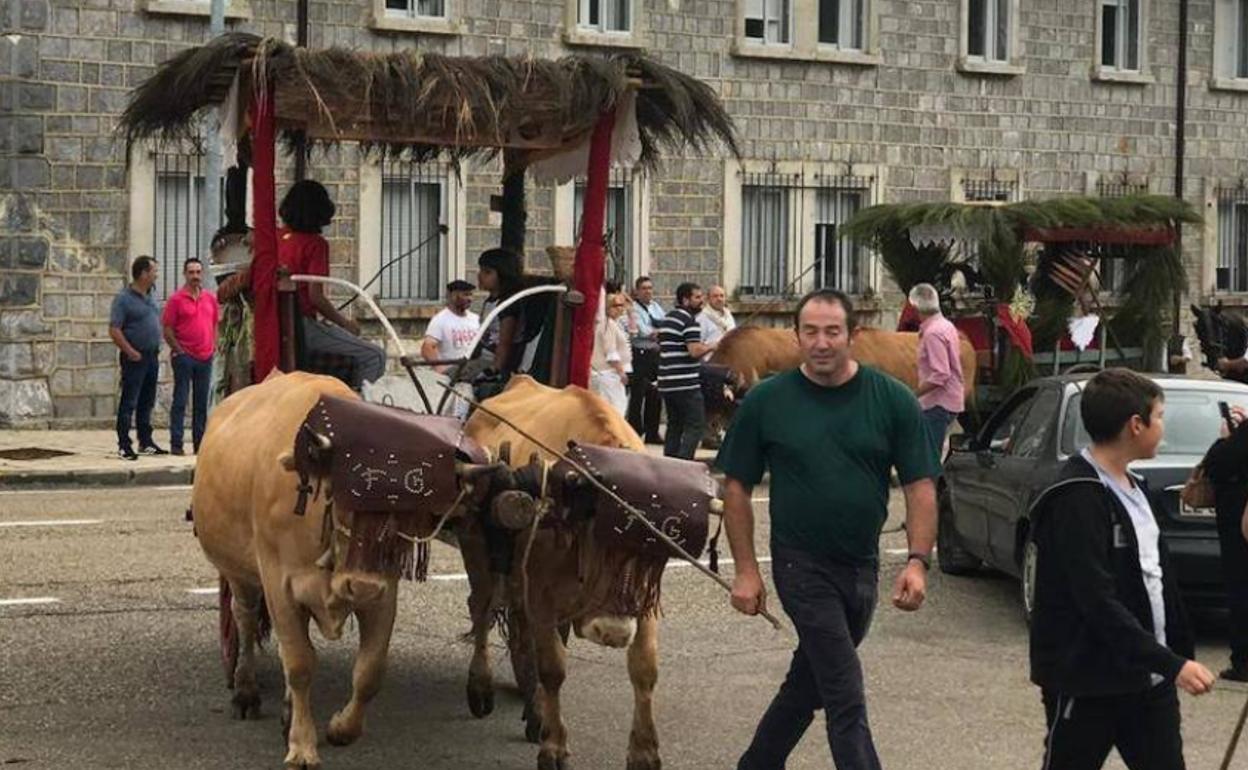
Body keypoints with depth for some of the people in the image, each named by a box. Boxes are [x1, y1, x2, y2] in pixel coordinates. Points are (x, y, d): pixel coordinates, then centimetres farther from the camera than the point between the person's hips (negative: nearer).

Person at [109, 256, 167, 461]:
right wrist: (131, 352, -18)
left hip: (152, 357, 8)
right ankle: (124, 446, -4)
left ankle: (146, 443, 20)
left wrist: (157, 348, 14)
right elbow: (114, 330, -15)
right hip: (135, 358, -8)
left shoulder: (150, 298, 14)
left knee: (146, 403, 13)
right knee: (129, 403, -5)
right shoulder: (124, 298, -11)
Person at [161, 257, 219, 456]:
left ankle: (200, 443, 14)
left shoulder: (211, 298, 10)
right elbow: (167, 330, -6)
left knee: (202, 402, 9)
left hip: (205, 357, 5)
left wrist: (213, 347, 7)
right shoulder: (176, 299, -5)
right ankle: (176, 444, -1)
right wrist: (179, 350, -10)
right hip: (184, 356, -5)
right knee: (180, 401, -3)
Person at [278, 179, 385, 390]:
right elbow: (315, 296, -16)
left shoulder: (277, 237, 9)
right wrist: (345, 323, -3)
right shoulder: (315, 243, -11)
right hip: (303, 326, -9)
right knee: (375, 356, -8)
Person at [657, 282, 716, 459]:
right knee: (696, 426, -6)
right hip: (686, 383, -9)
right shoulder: (689, 321, -11)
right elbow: (695, 351, -21)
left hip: (666, 383, 9)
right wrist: (710, 346, -2)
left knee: (674, 425, 14)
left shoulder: (666, 319, 17)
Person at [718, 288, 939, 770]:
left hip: (862, 565, 3)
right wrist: (746, 570, -4)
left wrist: (918, 560, -15)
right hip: (802, 565, -3)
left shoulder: (893, 400, -4)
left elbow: (920, 485, -3)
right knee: (846, 698, -8)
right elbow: (737, 486, 0)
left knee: (810, 682, 17)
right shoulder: (767, 401, -6)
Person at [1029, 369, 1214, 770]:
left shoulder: (1134, 488, 12)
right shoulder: (1075, 499, -19)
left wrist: (1180, 654, 13)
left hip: (1147, 680, 9)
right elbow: (1098, 603, -24)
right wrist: (1172, 664, -26)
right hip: (1087, 686, -8)